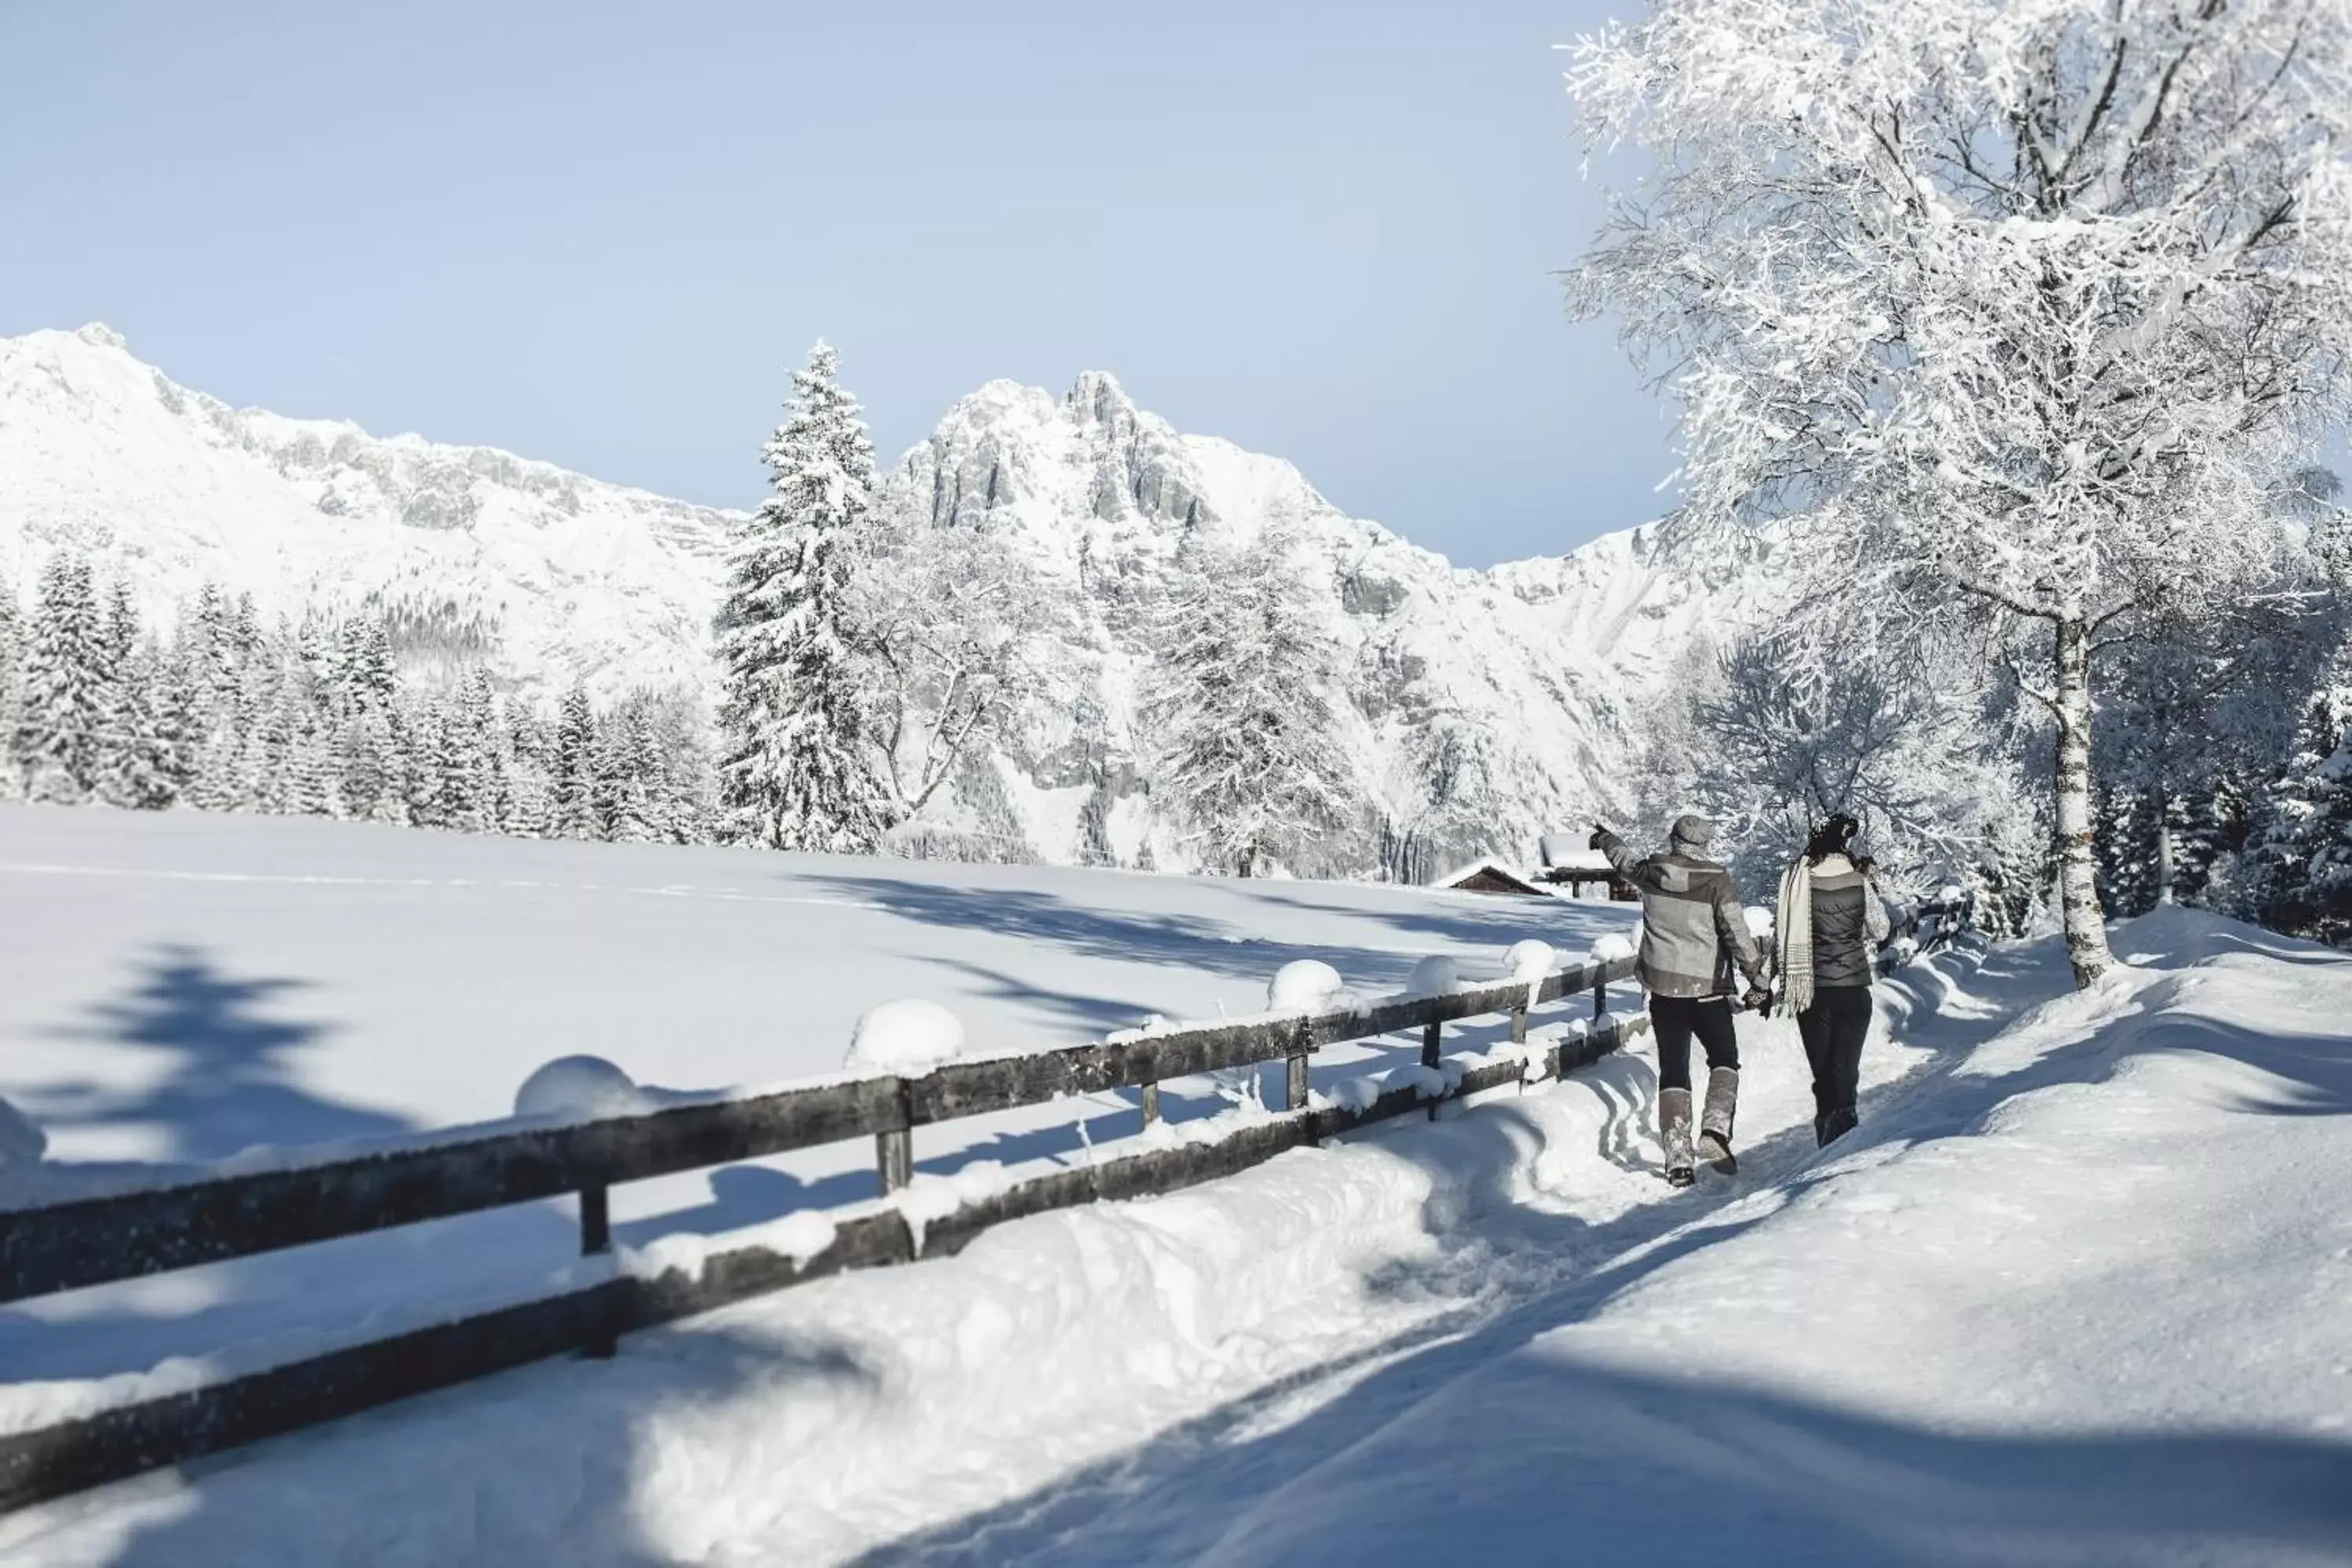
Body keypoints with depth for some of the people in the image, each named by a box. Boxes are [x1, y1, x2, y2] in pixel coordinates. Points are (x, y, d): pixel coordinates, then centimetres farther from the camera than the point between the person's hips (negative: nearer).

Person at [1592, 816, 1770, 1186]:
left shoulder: (1652, 871, -1)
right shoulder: (1716, 881, -11)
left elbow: (1625, 861, 21)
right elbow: (1737, 932, -14)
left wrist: (1605, 840, 42)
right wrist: (1757, 977, -7)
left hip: (1662, 986, 3)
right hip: (1707, 988, -3)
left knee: (1673, 1069, 8)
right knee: (1725, 1060, 15)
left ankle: (1677, 1156, 1)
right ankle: (1715, 1129, -8)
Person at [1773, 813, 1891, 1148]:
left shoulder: (1795, 879, -5)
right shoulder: (1859, 881, -6)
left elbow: (1782, 936, -4)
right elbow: (1880, 931, 7)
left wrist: (1782, 980, 3)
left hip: (1810, 990, 2)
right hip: (1853, 987, -2)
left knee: (1822, 1073, 14)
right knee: (1844, 1072, -3)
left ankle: (1827, 1147, 20)